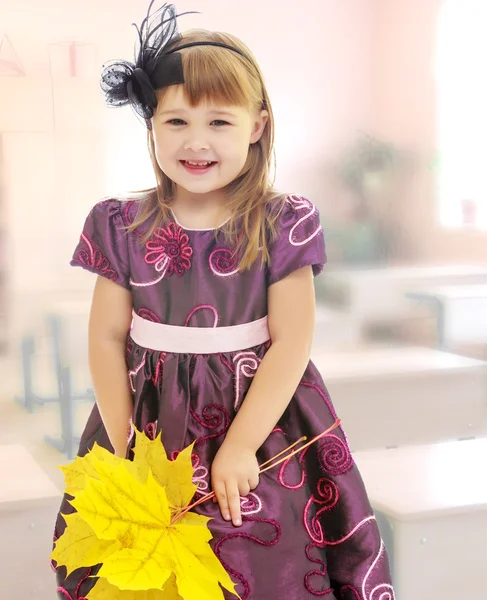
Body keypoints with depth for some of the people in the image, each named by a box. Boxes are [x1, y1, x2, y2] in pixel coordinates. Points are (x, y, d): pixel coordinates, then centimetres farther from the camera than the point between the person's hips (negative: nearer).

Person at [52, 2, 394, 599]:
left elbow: (291, 343, -10)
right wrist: (123, 447, -2)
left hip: (259, 411, -1)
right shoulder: (124, 226, -4)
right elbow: (107, 338, 0)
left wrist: (240, 445, -13)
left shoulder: (282, 225, -9)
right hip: (151, 416, 2)